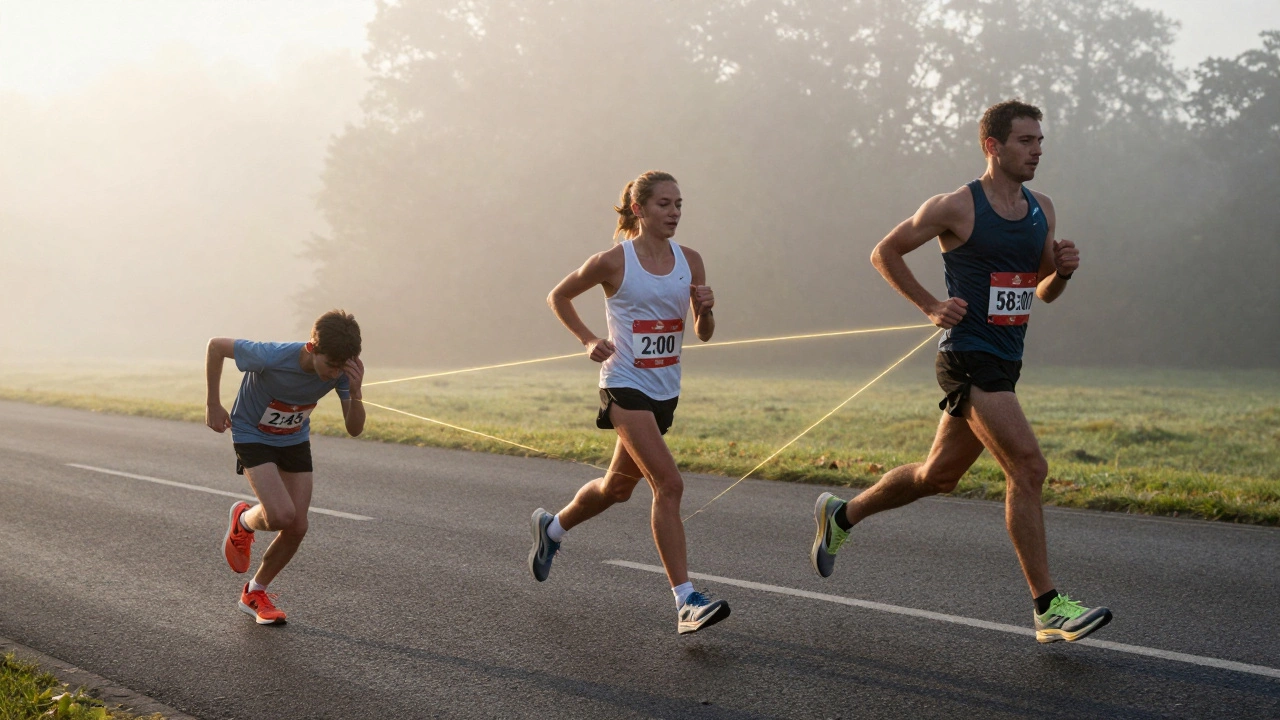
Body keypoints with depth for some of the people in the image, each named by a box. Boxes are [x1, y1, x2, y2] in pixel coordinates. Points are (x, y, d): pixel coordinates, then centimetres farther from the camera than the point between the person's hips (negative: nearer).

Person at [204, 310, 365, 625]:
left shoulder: (342, 369, -24)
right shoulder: (272, 358, -37)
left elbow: (354, 429, -18)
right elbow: (216, 345, -20)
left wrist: (355, 392, -38)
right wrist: (213, 405, -14)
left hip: (295, 440, 5)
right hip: (252, 436, -5)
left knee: (297, 528, 1)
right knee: (281, 516, -24)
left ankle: (254, 593, 24)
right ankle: (243, 521, 13)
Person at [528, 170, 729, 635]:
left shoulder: (689, 261, 4)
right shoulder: (614, 262, -9)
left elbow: (703, 334, 7)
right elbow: (558, 297, 5)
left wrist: (705, 309, -14)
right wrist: (588, 340, -6)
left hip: (665, 391, 6)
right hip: (626, 385, -6)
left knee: (618, 487, 19)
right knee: (669, 484, -19)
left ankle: (552, 528, 48)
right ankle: (685, 602, -19)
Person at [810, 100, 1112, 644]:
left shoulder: (1041, 209, 12)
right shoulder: (957, 207, -9)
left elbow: (1042, 292, 19)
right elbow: (884, 253, 1)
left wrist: (1062, 271, -3)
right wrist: (931, 307, -6)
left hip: (1004, 363, 8)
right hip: (968, 358, -8)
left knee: (938, 476, 16)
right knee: (1028, 468, -15)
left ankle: (840, 516, 37)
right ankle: (1049, 609, -10)